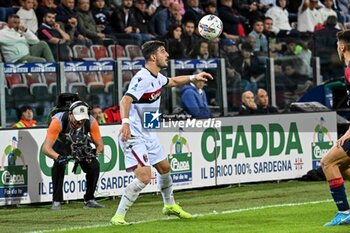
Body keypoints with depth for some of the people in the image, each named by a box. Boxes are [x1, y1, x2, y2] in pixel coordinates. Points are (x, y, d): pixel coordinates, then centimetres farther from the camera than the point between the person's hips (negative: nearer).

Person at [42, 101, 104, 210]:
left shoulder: (91, 122, -30)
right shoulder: (58, 121, -39)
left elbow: (99, 145, -22)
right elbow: (46, 147, -42)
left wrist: (95, 153, -46)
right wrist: (58, 157, -61)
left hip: (81, 145, 3)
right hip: (61, 145, -3)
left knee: (94, 166, -16)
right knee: (59, 165, -31)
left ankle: (89, 200, 4)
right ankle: (56, 201, -19)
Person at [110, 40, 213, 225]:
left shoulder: (156, 77, 9)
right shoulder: (142, 78, -21)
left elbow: (172, 82, 33)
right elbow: (125, 101, -35)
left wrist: (193, 77, 26)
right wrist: (125, 122, -51)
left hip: (148, 134, 10)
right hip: (134, 136, -10)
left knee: (164, 168, 22)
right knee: (144, 177, -20)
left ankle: (169, 205, 45)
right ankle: (118, 216, -14)